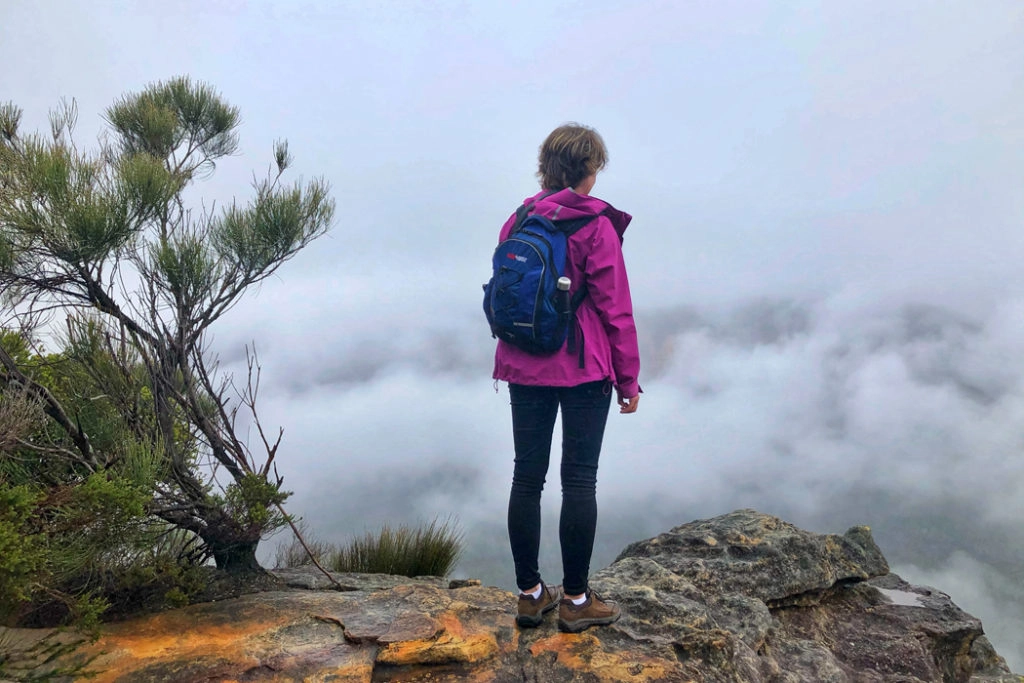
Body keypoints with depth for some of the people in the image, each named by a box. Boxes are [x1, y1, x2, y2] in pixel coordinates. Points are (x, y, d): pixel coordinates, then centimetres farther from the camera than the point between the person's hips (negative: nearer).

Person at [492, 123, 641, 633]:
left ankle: (530, 594, 21)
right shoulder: (596, 227, -9)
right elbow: (615, 310, -8)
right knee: (579, 479, 3)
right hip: (584, 369, -5)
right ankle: (575, 600, 14)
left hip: (524, 368, 5)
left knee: (527, 476, 10)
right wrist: (628, 380, -1)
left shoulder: (516, 223, 7)